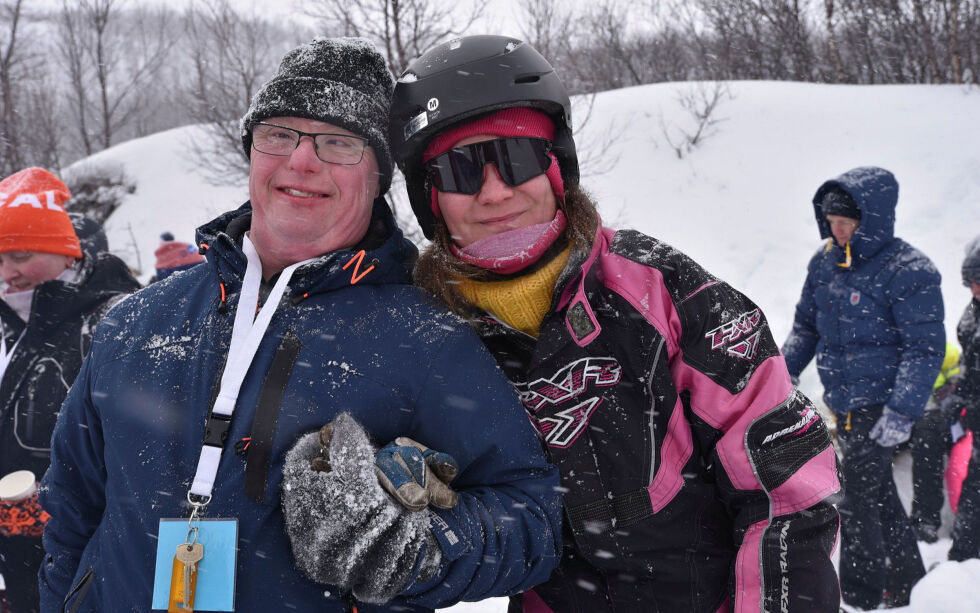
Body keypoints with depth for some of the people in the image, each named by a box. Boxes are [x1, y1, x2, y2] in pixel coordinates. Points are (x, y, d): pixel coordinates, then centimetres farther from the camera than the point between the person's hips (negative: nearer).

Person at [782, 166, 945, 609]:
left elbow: (925, 348, -17)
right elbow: (806, 325, 17)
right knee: (877, 491, 18)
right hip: (843, 402, 8)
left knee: (857, 497, -6)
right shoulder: (825, 262, 5)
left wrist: (902, 412, -22)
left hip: (879, 406, -7)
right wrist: (784, 371, 5)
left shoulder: (907, 272, -17)